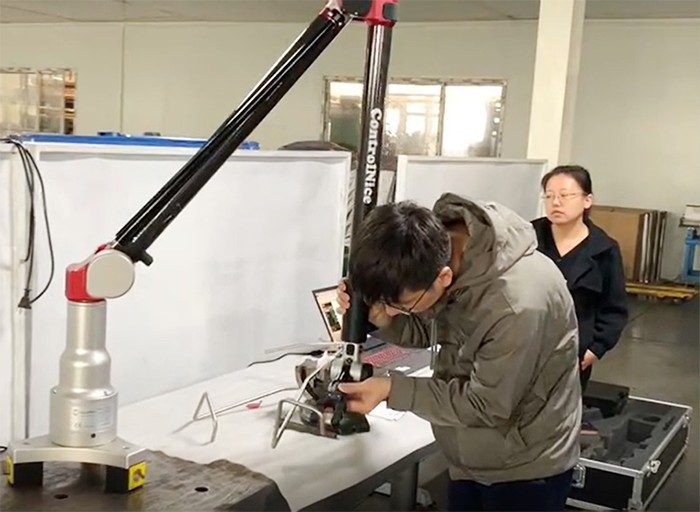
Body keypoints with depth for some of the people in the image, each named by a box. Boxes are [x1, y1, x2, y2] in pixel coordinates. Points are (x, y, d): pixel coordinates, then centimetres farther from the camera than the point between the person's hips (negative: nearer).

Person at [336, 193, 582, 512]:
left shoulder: (515, 305, -36)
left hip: (526, 470, -6)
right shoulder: (437, 251, -14)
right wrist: (378, 316, -17)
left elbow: (486, 407, -24)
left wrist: (393, 389, -24)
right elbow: (431, 329, 2)